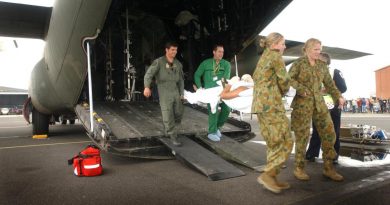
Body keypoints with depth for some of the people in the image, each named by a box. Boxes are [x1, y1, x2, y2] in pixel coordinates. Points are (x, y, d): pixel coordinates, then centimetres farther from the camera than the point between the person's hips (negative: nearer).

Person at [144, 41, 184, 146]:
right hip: (164, 92, -5)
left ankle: (168, 130, 34)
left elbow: (181, 79, 16)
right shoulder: (159, 62, -5)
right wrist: (147, 87, -31)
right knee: (168, 116, -5)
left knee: (178, 114, 9)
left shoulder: (178, 64, 11)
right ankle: (173, 137, 4)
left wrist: (182, 93, 13)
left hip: (175, 91, 5)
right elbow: (149, 74, -14)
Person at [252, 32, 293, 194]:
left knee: (273, 143, 11)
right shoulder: (276, 56, -4)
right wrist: (283, 92, 14)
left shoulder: (263, 58, 22)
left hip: (260, 104, 9)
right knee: (285, 141, -6)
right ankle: (268, 174, -10)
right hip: (271, 104, -9)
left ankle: (271, 178, 12)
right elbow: (284, 81, -8)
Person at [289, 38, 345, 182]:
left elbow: (329, 83, 13)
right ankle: (299, 168, 11)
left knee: (329, 133, 1)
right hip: (302, 103, -5)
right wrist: (301, 89, -25)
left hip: (319, 103, 5)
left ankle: (328, 168, 12)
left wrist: (338, 96, 0)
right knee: (302, 135, -3)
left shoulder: (322, 65, 12)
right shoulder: (299, 63, -2)